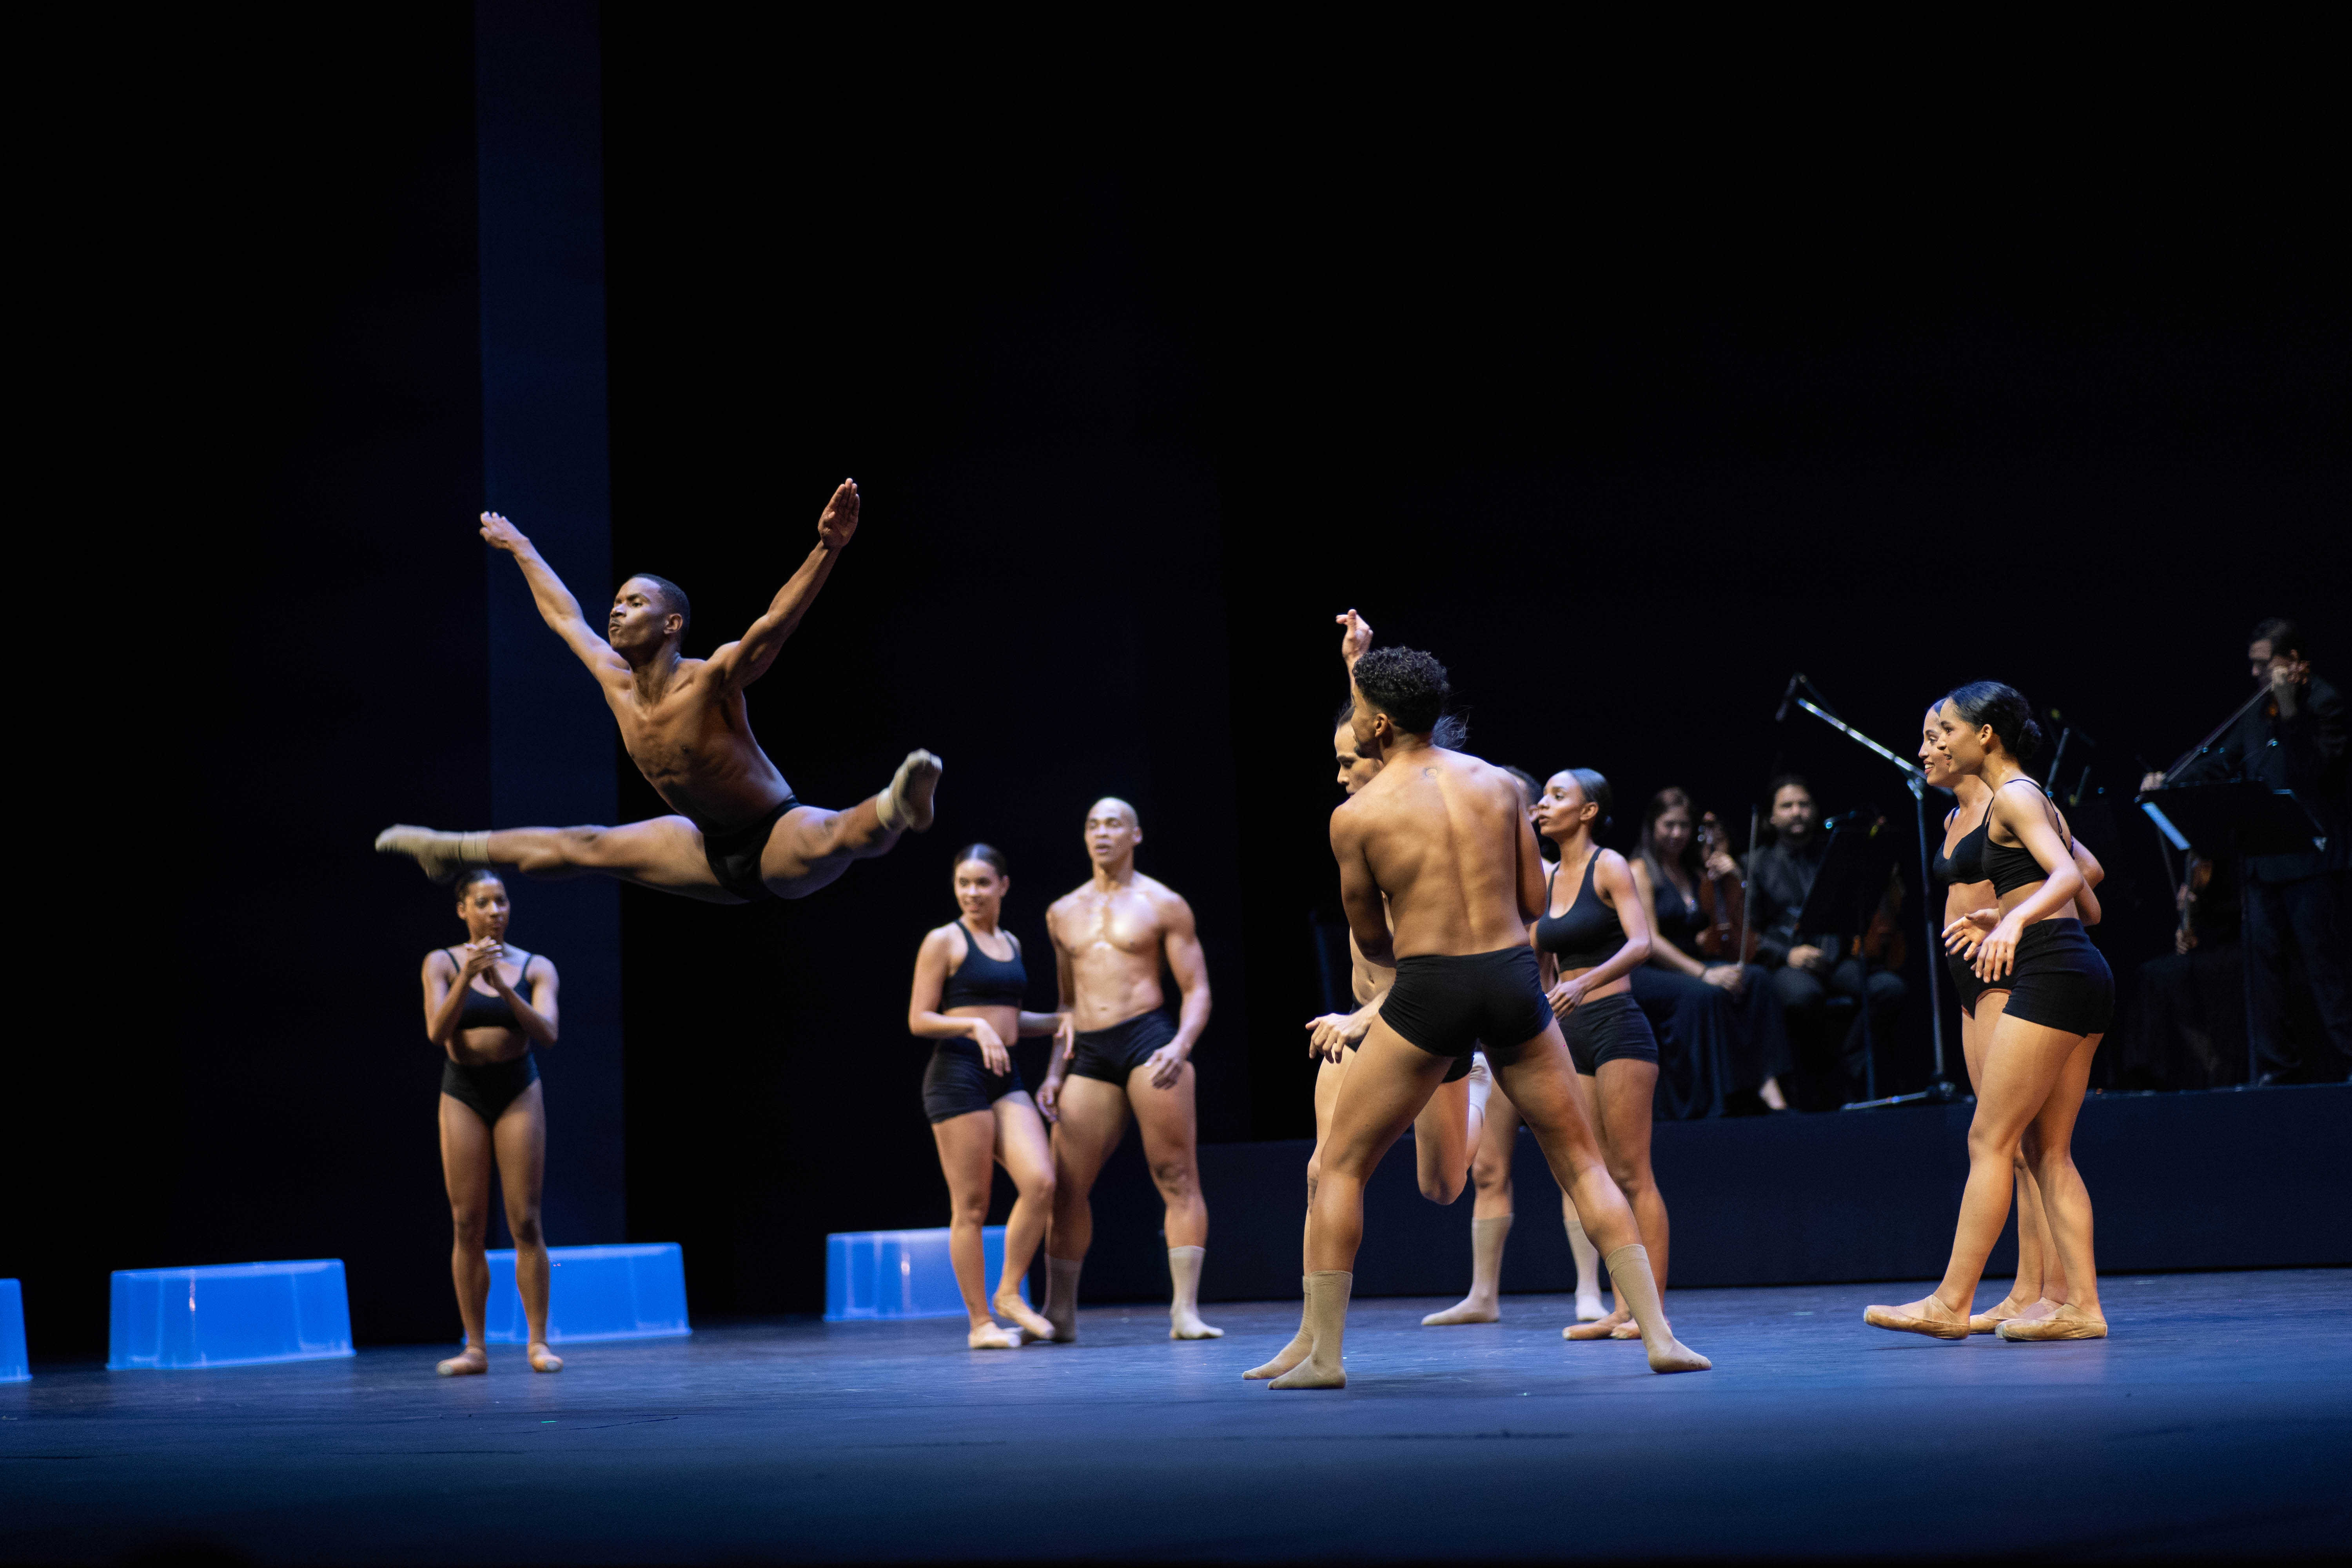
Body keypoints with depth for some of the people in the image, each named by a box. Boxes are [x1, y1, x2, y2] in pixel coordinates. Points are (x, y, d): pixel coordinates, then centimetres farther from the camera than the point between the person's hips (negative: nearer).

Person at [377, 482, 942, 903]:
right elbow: (566, 618, 17)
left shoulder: (708, 683, -22)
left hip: (779, 840, -8)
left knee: (830, 838, -44)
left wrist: (827, 550, -54)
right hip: (715, 855, 8)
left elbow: (775, 623, -39)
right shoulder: (618, 686, -1)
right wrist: (522, 551, 31)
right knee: (585, 847, 25)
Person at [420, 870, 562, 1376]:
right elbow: (437, 1031, -10)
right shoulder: (442, 963, 1)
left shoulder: (535, 967, 1)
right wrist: (467, 978, -23)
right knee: (467, 1224, 0)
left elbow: (546, 1032, -11)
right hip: (463, 1093, 1)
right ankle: (475, 1347, 5)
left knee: (525, 1221, -4)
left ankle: (538, 1342, 1)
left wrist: (503, 987, -22)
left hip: (518, 1091, 0)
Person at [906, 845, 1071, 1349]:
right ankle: (979, 1323, 2)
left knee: (1041, 1182, -12)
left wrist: (1057, 1020, 13)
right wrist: (975, 1026, -19)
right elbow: (918, 1020, -5)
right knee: (972, 1205, -4)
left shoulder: (1011, 943, 18)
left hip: (1005, 1077, 6)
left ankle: (1009, 1292, 4)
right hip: (957, 1074, -6)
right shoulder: (943, 941, -1)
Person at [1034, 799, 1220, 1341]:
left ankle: (1185, 1311, -8)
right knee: (1065, 1186, 0)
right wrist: (1055, 1071, 15)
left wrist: (1180, 1047, -16)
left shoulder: (1164, 905, 5)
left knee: (1177, 1178, -8)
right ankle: (1060, 1313, 11)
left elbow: (1197, 991, 2)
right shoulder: (1063, 913, 18)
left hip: (1148, 1039, -4)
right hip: (1089, 1054, 4)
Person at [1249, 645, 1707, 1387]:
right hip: (1514, 979, 3)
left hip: (1427, 993, -3)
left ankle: (1321, 1350, 9)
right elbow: (1534, 902, 11)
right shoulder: (1497, 783, 7)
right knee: (1581, 1159, 12)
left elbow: (1369, 938, 8)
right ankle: (1659, 1334, 4)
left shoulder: (1355, 815, -2)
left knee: (1340, 1165, 11)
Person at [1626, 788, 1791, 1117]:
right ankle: (1699, 1103, -33)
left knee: (1756, 978, -24)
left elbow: (1737, 938, 17)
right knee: (1702, 995, -37)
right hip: (1647, 973, -6)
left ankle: (1764, 1081, -35)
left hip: (1692, 964, 6)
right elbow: (1649, 940, -14)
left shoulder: (1697, 871, 18)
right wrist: (1702, 973, -25)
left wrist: (1736, 883, 3)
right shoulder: (1640, 872, -1)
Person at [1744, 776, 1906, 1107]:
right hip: (1787, 964, -2)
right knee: (1802, 995, -39)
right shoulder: (1758, 864, 15)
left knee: (1889, 986, -30)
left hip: (1839, 957, 3)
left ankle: (1847, 1079, -21)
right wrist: (1787, 954, -11)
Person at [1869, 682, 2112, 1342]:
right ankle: (2080, 1304, 5)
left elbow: (2067, 877, -21)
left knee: (1990, 1140, -8)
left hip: (2050, 972, -10)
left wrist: (2014, 922, -37)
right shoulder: (2031, 798, 21)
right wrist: (1998, 920, 35)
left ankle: (1951, 1304, -7)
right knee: (2048, 1151, 9)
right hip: (2083, 974, 10)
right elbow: (2075, 877, 28)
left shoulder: (2011, 796, -7)